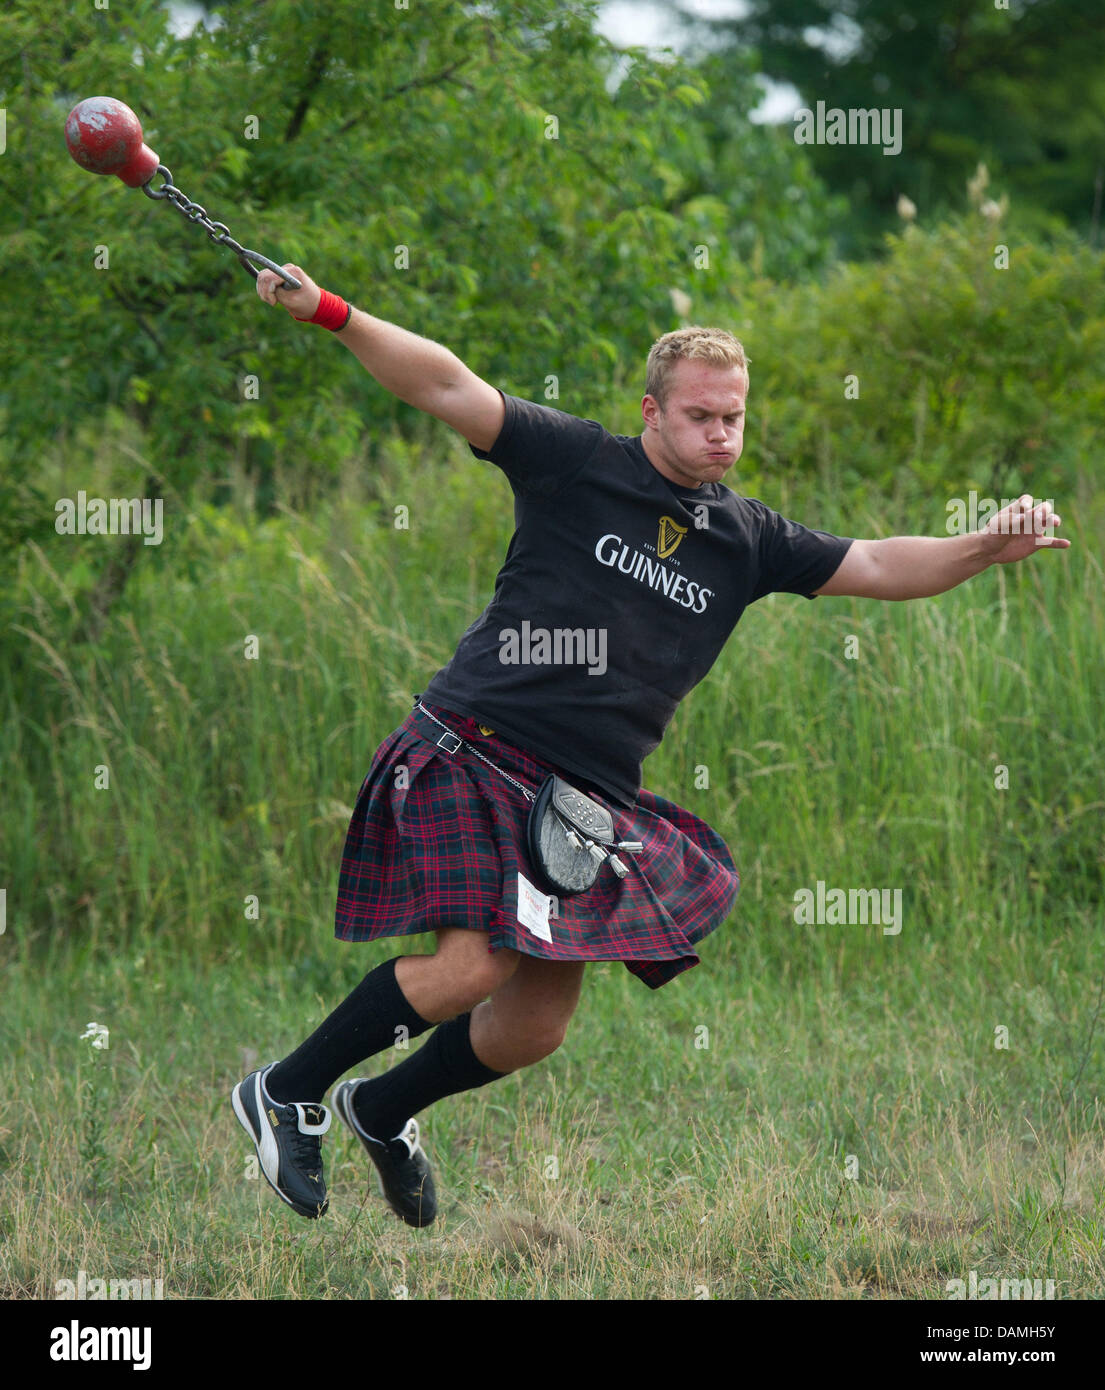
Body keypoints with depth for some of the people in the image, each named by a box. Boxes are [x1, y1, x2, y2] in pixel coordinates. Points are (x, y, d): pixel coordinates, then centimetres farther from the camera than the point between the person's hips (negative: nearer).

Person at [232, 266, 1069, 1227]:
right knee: (473, 967, -22)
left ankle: (384, 1110, 34)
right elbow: (449, 388, -9)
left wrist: (983, 549, -7)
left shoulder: (749, 540, 11)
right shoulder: (575, 463, -3)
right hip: (474, 751, -6)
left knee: (539, 1025, 6)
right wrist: (333, 315, -20)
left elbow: (878, 566, 10)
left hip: (591, 792, 6)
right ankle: (284, 1095, -2)